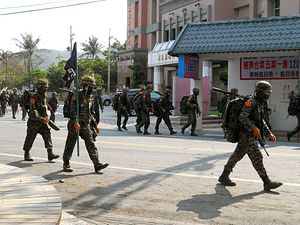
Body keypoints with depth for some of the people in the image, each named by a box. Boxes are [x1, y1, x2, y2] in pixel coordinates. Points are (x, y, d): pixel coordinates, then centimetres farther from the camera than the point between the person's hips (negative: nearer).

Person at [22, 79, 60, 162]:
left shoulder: (44, 97, 11)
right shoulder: (34, 97, -14)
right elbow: (33, 111, -22)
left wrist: (46, 118, 20)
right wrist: (40, 118, -29)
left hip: (43, 122, 6)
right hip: (34, 122, -6)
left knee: (47, 135, -7)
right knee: (30, 138, 5)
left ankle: (50, 154, -12)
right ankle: (26, 155, 20)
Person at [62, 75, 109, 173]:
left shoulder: (90, 98, 14)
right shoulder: (78, 95, -10)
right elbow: (72, 110, -18)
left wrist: (95, 125, 19)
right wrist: (75, 122, -29)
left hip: (86, 125, 7)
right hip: (75, 125, -6)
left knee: (91, 144, -2)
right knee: (70, 145, 5)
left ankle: (97, 164, -7)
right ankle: (66, 164, 18)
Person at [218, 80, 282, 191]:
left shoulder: (260, 103, 17)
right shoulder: (251, 101, -14)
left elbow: (261, 121, 23)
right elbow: (242, 117, -22)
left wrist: (269, 133, 15)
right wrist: (254, 128, -26)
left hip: (251, 135, 10)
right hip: (246, 135, -10)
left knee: (237, 155, 14)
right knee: (257, 157, -8)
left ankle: (224, 177, 23)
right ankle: (267, 183, -5)